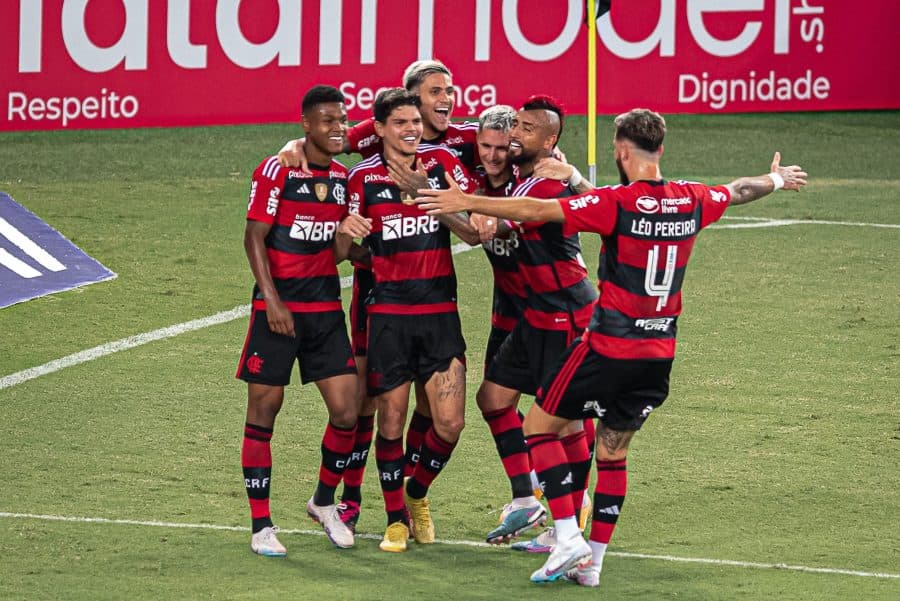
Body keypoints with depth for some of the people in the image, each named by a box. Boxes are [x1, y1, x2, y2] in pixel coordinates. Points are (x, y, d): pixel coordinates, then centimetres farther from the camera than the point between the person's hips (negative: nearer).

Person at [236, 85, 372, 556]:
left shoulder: (343, 178, 10)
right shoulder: (276, 171, -6)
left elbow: (337, 254, 13)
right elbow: (254, 237, -8)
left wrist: (348, 233, -11)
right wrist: (272, 301, -15)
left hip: (325, 306, 5)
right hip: (278, 305, -5)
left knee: (346, 411, -3)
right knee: (263, 409, -1)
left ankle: (324, 501, 20)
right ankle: (261, 526, 6)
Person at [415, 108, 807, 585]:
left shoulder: (616, 203, -15)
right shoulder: (692, 201, 2)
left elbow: (535, 210, -18)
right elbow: (740, 190, 24)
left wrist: (466, 202, -11)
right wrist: (777, 179, 45)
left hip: (609, 348, -6)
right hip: (659, 353, 6)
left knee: (539, 426, 8)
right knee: (613, 452, 17)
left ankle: (569, 537, -2)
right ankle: (592, 563, 16)